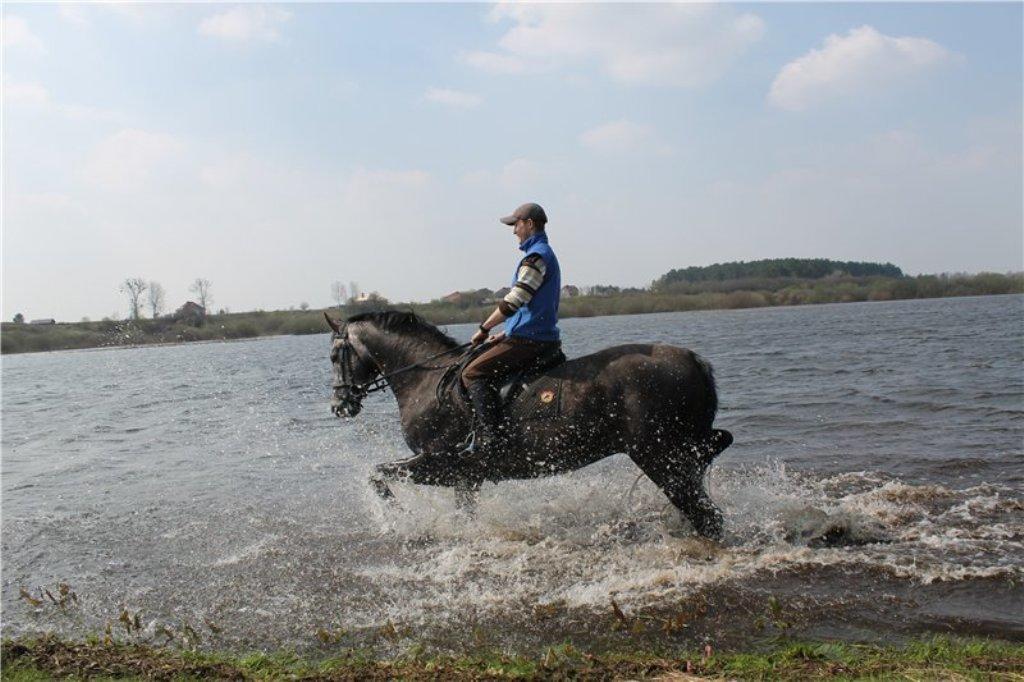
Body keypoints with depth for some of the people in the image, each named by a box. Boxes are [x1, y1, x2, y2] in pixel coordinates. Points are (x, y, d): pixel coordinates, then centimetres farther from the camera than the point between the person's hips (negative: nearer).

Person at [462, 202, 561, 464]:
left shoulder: (536, 256, -12)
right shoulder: (545, 254, 22)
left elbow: (514, 300, -19)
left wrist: (484, 329, -10)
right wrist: (507, 333, 20)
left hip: (529, 340, -11)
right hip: (541, 339, 11)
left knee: (473, 373, -15)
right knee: (488, 373, 20)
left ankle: (492, 440, -23)